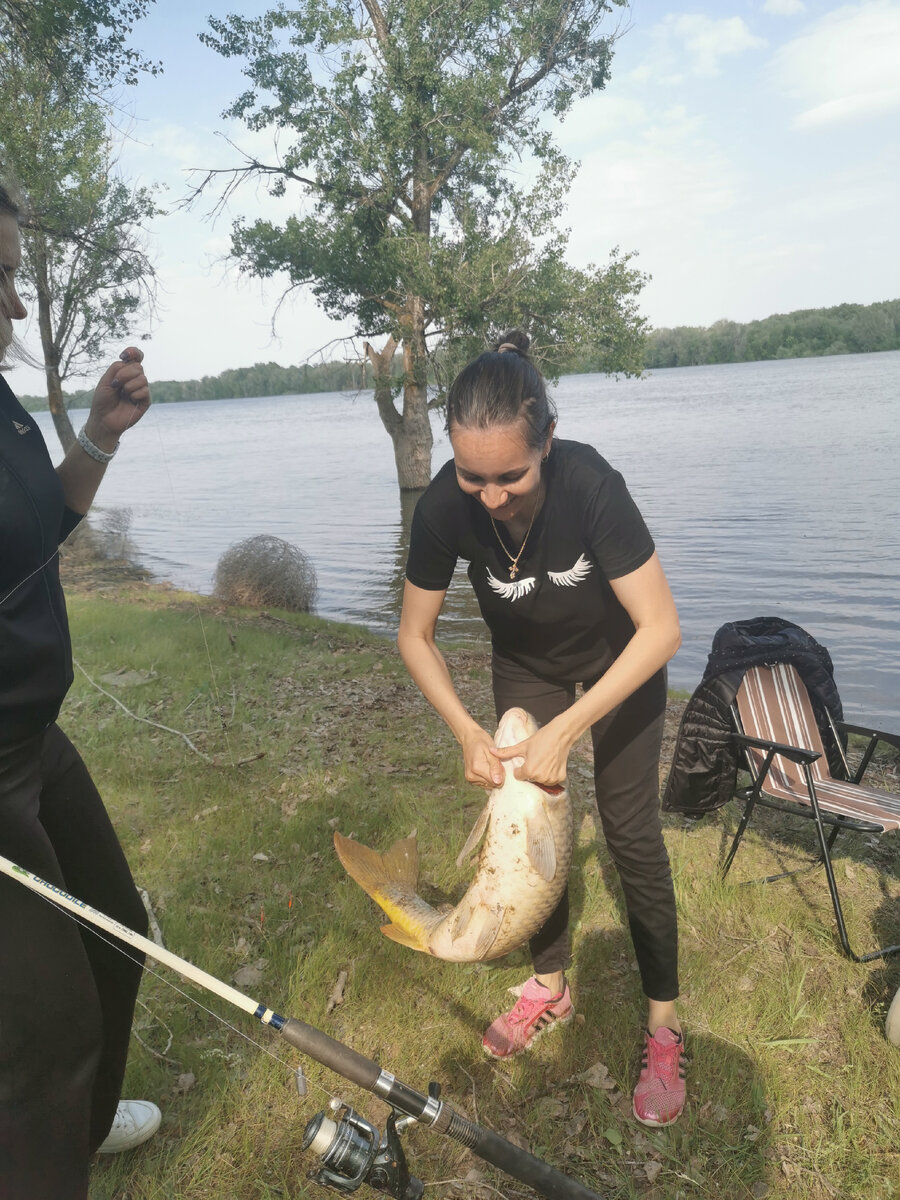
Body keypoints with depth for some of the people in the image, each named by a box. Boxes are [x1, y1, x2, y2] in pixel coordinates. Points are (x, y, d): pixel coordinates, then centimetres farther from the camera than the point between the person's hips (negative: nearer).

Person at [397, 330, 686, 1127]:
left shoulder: (590, 484, -38)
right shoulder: (445, 505, -29)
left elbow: (661, 630, -33)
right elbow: (415, 635, -14)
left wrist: (566, 730, -35)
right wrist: (469, 733, -24)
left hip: (620, 656, -3)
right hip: (526, 663, 3)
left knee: (631, 831, -2)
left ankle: (663, 1026, 16)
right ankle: (553, 987, 29)